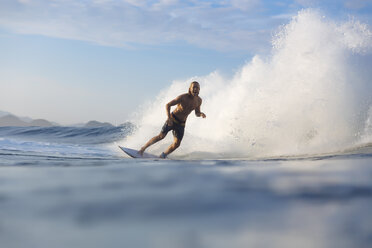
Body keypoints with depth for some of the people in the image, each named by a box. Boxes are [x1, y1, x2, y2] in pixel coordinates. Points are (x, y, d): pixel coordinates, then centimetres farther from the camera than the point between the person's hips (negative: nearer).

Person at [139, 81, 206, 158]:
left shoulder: (199, 100, -4)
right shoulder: (182, 97, -21)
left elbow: (197, 113, 10)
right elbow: (168, 105, -17)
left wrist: (201, 114, -15)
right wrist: (169, 117, -31)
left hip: (181, 124, 4)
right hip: (172, 119, -4)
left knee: (176, 144, -7)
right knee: (161, 136, -13)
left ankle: (162, 156, 11)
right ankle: (143, 148, 1)